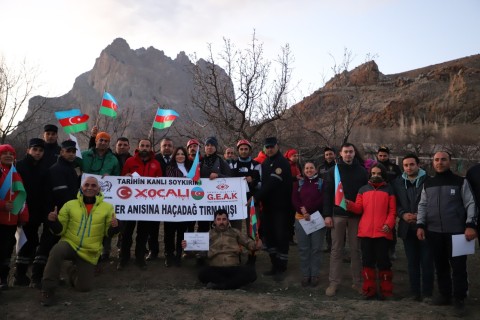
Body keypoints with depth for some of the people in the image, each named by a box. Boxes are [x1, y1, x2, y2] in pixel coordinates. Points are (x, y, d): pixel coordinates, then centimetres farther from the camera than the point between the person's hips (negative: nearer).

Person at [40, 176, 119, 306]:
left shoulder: (107, 207, -2)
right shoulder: (70, 205, -1)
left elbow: (109, 233, 0)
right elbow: (60, 230, 1)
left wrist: (114, 227, -22)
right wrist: (53, 221, -19)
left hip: (89, 253, 1)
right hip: (69, 243, -1)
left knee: (84, 287, 4)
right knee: (56, 252, -35)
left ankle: (74, 271, 39)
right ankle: (48, 289, -17)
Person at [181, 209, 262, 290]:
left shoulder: (235, 232, 15)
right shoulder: (208, 234, 14)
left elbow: (248, 243, 11)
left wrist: (256, 245, -13)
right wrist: (188, 246, -17)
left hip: (234, 269, 1)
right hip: (215, 270, 0)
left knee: (251, 272, -28)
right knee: (203, 273, -33)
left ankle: (219, 285, -23)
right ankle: (234, 282, -20)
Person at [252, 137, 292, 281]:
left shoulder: (283, 163, -13)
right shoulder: (265, 163, 14)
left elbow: (272, 183, -24)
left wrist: (255, 197, -27)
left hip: (281, 205, -8)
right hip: (267, 205, 8)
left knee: (281, 236, -4)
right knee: (269, 235, 11)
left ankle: (281, 268, 5)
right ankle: (275, 265, 23)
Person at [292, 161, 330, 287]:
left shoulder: (322, 182, 5)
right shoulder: (298, 183, 13)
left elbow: (323, 200, -7)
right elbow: (294, 200, 2)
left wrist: (307, 209, -14)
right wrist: (303, 212, -13)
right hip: (301, 219, 2)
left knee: (316, 248, 1)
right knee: (303, 248, 3)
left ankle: (315, 274, 11)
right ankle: (305, 275, 12)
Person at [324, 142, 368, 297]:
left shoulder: (362, 171, 6)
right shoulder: (333, 171, 4)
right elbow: (328, 194, 1)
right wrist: (327, 215, -6)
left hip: (356, 215, 1)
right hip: (338, 215, -1)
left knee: (356, 249, 7)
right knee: (336, 249, 2)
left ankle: (357, 282, 17)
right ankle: (334, 282, 8)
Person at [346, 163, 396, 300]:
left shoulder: (389, 190, 7)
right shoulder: (363, 189, 12)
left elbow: (392, 210, 2)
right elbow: (359, 208, 5)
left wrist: (388, 224, -13)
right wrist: (350, 204, -15)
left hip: (382, 231, -2)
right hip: (365, 231, 2)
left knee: (383, 261, 1)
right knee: (367, 261, 7)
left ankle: (386, 290, 14)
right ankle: (369, 289, 17)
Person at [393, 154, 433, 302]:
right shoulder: (398, 182, 7)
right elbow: (395, 203, 9)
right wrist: (403, 214, -9)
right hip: (407, 227, 3)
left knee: (426, 261, 2)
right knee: (412, 262, 10)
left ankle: (427, 292, 12)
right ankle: (415, 292, 18)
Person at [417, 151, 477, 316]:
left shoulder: (460, 182, 2)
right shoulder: (428, 184, 11)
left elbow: (470, 204, -3)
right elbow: (422, 206, 10)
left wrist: (470, 225, -14)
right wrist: (420, 225, -1)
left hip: (456, 231, -3)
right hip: (434, 232, 3)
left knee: (458, 267, -1)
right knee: (440, 266, 12)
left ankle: (459, 299, 11)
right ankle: (444, 295, 26)